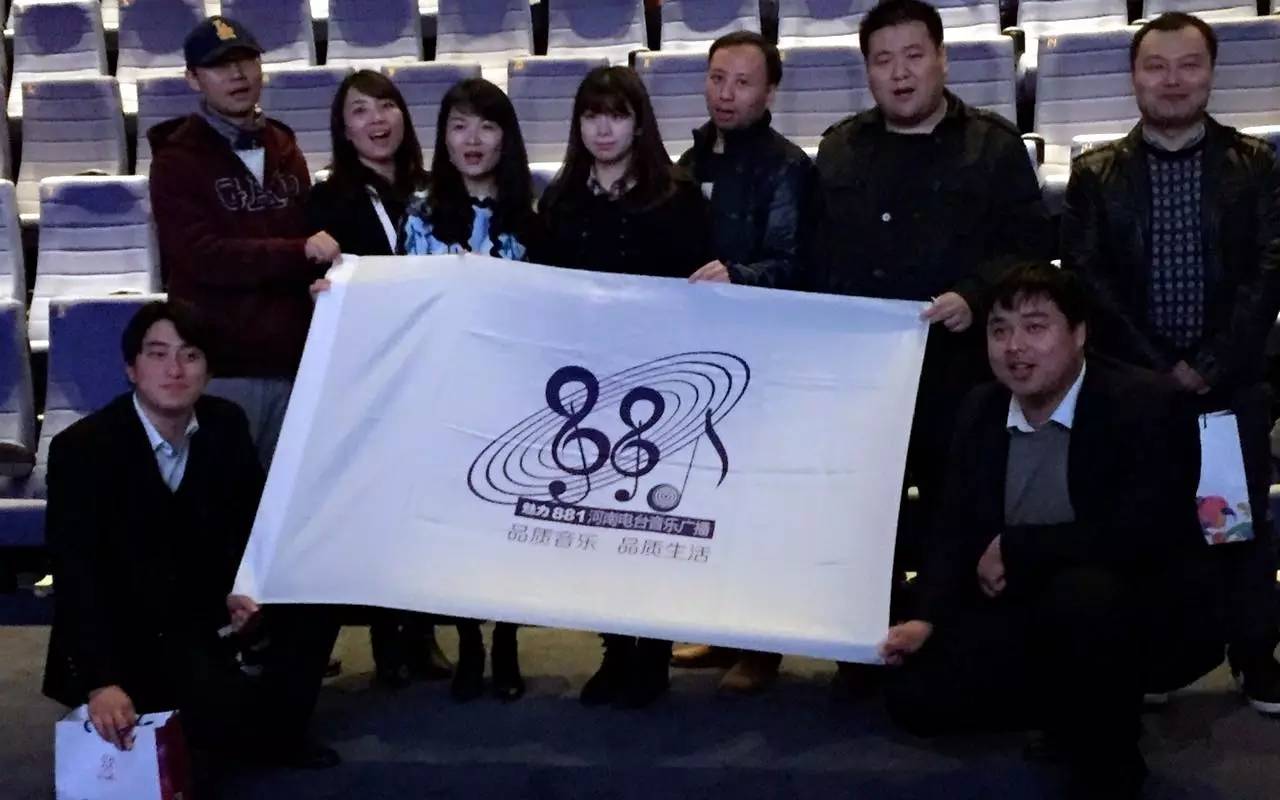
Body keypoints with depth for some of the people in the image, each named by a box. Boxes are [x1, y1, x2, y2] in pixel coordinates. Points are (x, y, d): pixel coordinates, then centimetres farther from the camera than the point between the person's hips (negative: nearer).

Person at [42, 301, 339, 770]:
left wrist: (241, 585, -14)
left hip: (208, 606, 6)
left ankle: (278, 732, 1)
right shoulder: (82, 448, -19)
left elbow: (251, 520, 9)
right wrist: (102, 683, -37)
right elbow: (75, 573, -25)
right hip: (125, 631, -6)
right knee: (226, 713, -29)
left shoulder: (227, 425, -4)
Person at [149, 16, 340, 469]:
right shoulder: (178, 159, -3)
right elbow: (203, 256, -15)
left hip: (289, 359, 5)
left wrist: (323, 268, 2)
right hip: (220, 365, -5)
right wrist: (299, 252, -22)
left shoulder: (283, 149, 14)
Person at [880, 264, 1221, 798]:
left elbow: (1144, 533, -28)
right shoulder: (981, 409, 2)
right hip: (1031, 615, 6)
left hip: (1152, 616, -6)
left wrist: (1015, 549, -22)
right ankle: (1075, 708, 14)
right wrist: (931, 617, -13)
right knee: (915, 694, -10)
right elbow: (957, 526, 4)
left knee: (1081, 592, -39)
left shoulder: (1146, 404, -17)